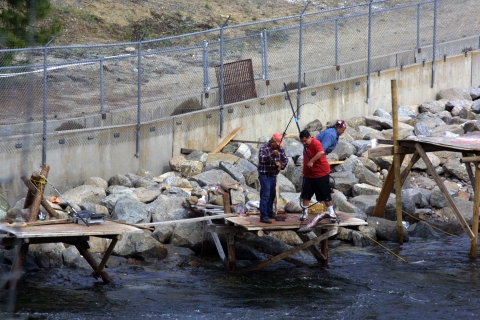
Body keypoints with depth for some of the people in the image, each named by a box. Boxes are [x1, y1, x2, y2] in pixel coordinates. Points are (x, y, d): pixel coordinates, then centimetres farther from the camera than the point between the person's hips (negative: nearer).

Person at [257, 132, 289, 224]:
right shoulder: (264, 148, -14)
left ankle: (270, 213, 31)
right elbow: (261, 159, -29)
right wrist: (272, 154, -41)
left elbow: (285, 160, 10)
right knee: (265, 195, -11)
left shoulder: (280, 149, 6)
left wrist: (281, 165, -11)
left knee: (272, 195, 17)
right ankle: (263, 216, -12)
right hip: (265, 175, -7)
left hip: (273, 175, 7)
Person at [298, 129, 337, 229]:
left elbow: (321, 152, -42)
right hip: (309, 175, 8)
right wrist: (304, 170, 24)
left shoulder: (315, 143, -21)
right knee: (305, 194, 7)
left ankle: (331, 213, 8)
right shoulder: (306, 145, 8)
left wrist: (311, 161, -39)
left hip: (321, 174, -8)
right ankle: (304, 213, 16)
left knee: (325, 195, 0)